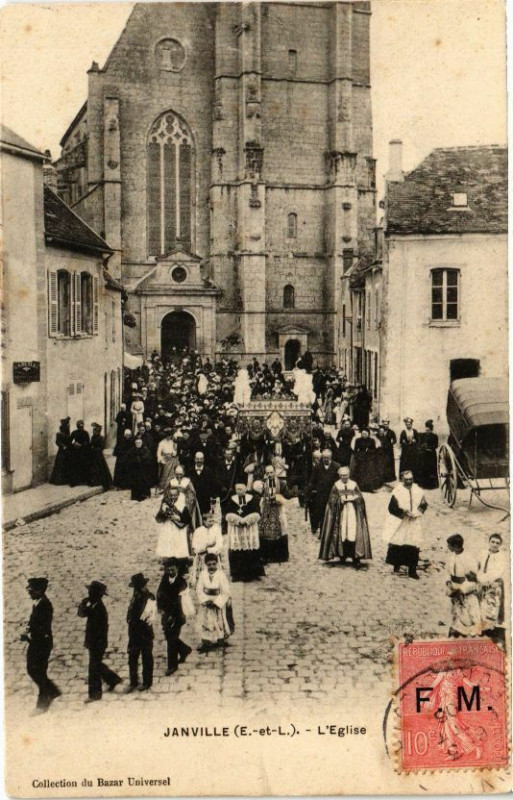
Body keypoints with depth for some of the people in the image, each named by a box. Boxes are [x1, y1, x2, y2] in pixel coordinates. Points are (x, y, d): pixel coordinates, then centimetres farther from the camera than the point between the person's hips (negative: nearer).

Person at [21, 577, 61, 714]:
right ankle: (52, 691, 30)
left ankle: (43, 704, 12)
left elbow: (44, 628, -24)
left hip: (42, 643, -9)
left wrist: (29, 636, -22)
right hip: (35, 643, 9)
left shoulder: (44, 605, -20)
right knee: (31, 670, 14)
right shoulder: (36, 603, 9)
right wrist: (28, 634, 5)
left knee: (39, 673, -1)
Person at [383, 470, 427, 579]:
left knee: (414, 547, -2)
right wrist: (404, 512, -18)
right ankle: (397, 565, 24)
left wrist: (417, 513, -8)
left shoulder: (418, 491, 4)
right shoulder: (397, 491, -7)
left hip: (414, 523, 2)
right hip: (399, 524, -2)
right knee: (397, 545, 3)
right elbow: (392, 508, -8)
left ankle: (412, 570, 5)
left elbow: (423, 504, 10)